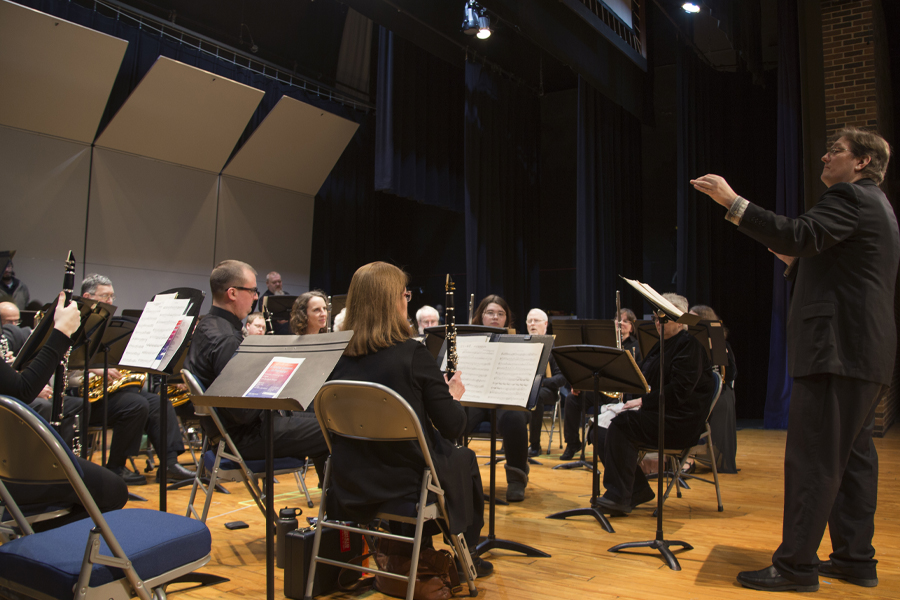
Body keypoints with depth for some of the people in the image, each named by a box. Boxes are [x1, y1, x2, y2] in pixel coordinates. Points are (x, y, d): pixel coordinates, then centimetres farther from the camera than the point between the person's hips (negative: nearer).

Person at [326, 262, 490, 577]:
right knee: (465, 459, 25)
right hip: (406, 483, -5)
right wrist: (454, 395, 7)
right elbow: (453, 427, -15)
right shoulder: (412, 354, -20)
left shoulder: (337, 355, -5)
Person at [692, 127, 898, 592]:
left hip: (838, 348, -11)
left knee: (811, 459, -8)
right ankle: (855, 559, 22)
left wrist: (732, 201, -28)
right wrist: (795, 261, 16)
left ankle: (796, 564, -2)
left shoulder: (851, 197, -8)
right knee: (852, 458, 14)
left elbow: (800, 234, -26)